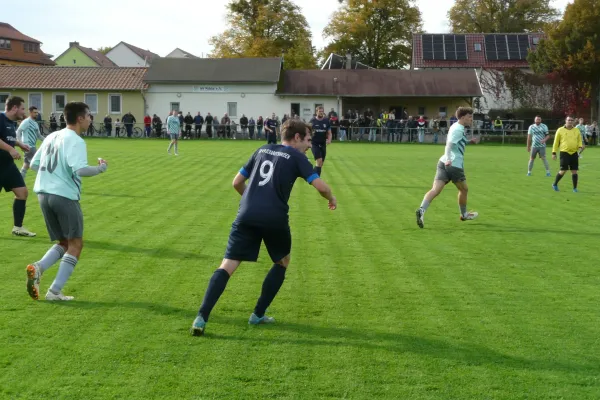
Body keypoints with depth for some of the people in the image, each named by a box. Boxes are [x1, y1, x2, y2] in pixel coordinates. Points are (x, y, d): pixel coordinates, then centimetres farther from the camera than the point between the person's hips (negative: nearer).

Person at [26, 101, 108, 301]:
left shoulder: (52, 136, 15)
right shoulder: (75, 141, -10)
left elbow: (34, 164, 18)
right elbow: (80, 170, -22)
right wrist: (100, 168, -5)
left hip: (44, 194, 8)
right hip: (65, 196, -8)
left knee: (64, 243, 17)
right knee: (75, 244, 3)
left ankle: (37, 268, -9)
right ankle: (55, 291, -5)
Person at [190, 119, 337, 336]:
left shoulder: (262, 150, 21)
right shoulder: (296, 157, 7)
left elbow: (237, 182, 24)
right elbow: (320, 186, -3)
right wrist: (331, 199, 19)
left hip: (246, 216, 3)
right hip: (274, 219, -3)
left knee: (227, 266, 0)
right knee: (282, 262, 23)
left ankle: (202, 317, -15)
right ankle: (258, 315, 21)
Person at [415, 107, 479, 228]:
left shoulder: (456, 126, 20)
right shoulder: (459, 129, -9)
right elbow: (449, 144, -24)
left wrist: (468, 141, 32)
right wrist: (448, 159, -37)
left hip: (444, 163, 8)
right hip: (455, 165, -8)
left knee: (436, 190, -8)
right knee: (464, 189, 17)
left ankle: (421, 210, -29)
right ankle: (464, 214, 35)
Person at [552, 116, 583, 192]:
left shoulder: (577, 130, 9)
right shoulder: (560, 130, 0)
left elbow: (579, 140, 15)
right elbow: (556, 142, 3)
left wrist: (580, 147, -7)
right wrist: (554, 152, 1)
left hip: (574, 153, 3)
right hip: (564, 153, -3)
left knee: (574, 171, 2)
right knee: (563, 170, -7)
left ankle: (575, 188, 10)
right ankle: (555, 184, 14)